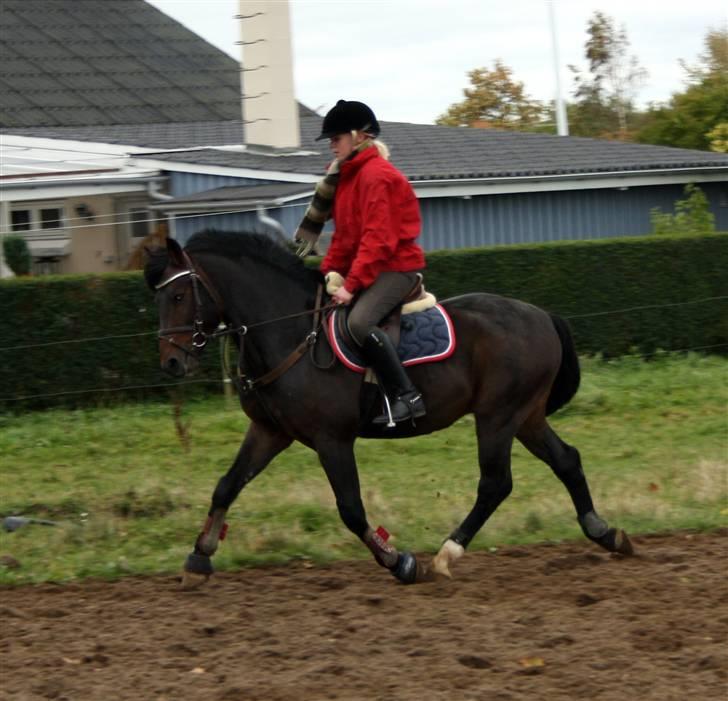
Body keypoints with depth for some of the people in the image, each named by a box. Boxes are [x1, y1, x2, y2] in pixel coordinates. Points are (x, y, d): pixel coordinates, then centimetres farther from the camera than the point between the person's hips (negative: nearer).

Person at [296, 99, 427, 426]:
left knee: (359, 321, -33)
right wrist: (330, 270, 3)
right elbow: (343, 234, 18)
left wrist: (352, 284, -25)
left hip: (395, 267, -11)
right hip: (364, 269, 11)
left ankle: (406, 396, -31)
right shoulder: (347, 175, 16)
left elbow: (378, 239, -22)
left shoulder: (376, 175, -15)